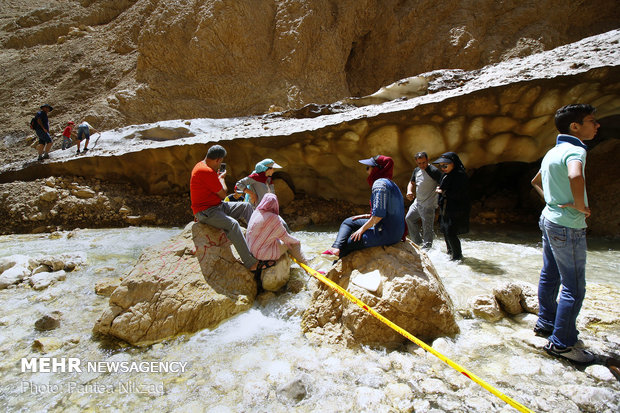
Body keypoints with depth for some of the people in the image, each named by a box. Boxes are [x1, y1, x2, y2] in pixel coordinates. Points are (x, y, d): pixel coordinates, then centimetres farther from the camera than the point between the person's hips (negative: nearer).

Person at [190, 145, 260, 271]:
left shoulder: (202, 165, 12)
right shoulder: (206, 172, -22)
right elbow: (223, 194, -15)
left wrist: (218, 176, 18)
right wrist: (221, 177, 0)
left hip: (217, 206, 11)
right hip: (205, 211, -11)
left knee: (246, 206, 5)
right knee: (232, 224, -33)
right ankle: (251, 263, -35)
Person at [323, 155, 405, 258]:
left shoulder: (380, 183, -17)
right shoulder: (391, 184, 14)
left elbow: (378, 214, -25)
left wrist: (363, 229, -12)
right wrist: (368, 216, 15)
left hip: (385, 234, -10)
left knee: (348, 244, -4)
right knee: (348, 222, 14)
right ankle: (336, 249, 0)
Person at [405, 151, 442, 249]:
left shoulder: (434, 171, -15)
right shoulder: (416, 170, 9)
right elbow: (411, 183, 19)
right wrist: (409, 191, -1)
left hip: (428, 205, -9)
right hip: (417, 202, 9)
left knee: (427, 227, -4)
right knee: (409, 218, 20)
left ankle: (426, 247, 12)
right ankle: (417, 242, 33)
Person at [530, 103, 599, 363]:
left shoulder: (553, 152, 11)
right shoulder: (575, 150, -18)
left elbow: (536, 181, 27)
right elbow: (576, 176, -40)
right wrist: (581, 206, -25)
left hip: (550, 219, 10)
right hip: (568, 227, -10)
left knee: (550, 276, 19)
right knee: (574, 288, -1)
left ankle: (546, 322, 33)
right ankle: (561, 343, 7)